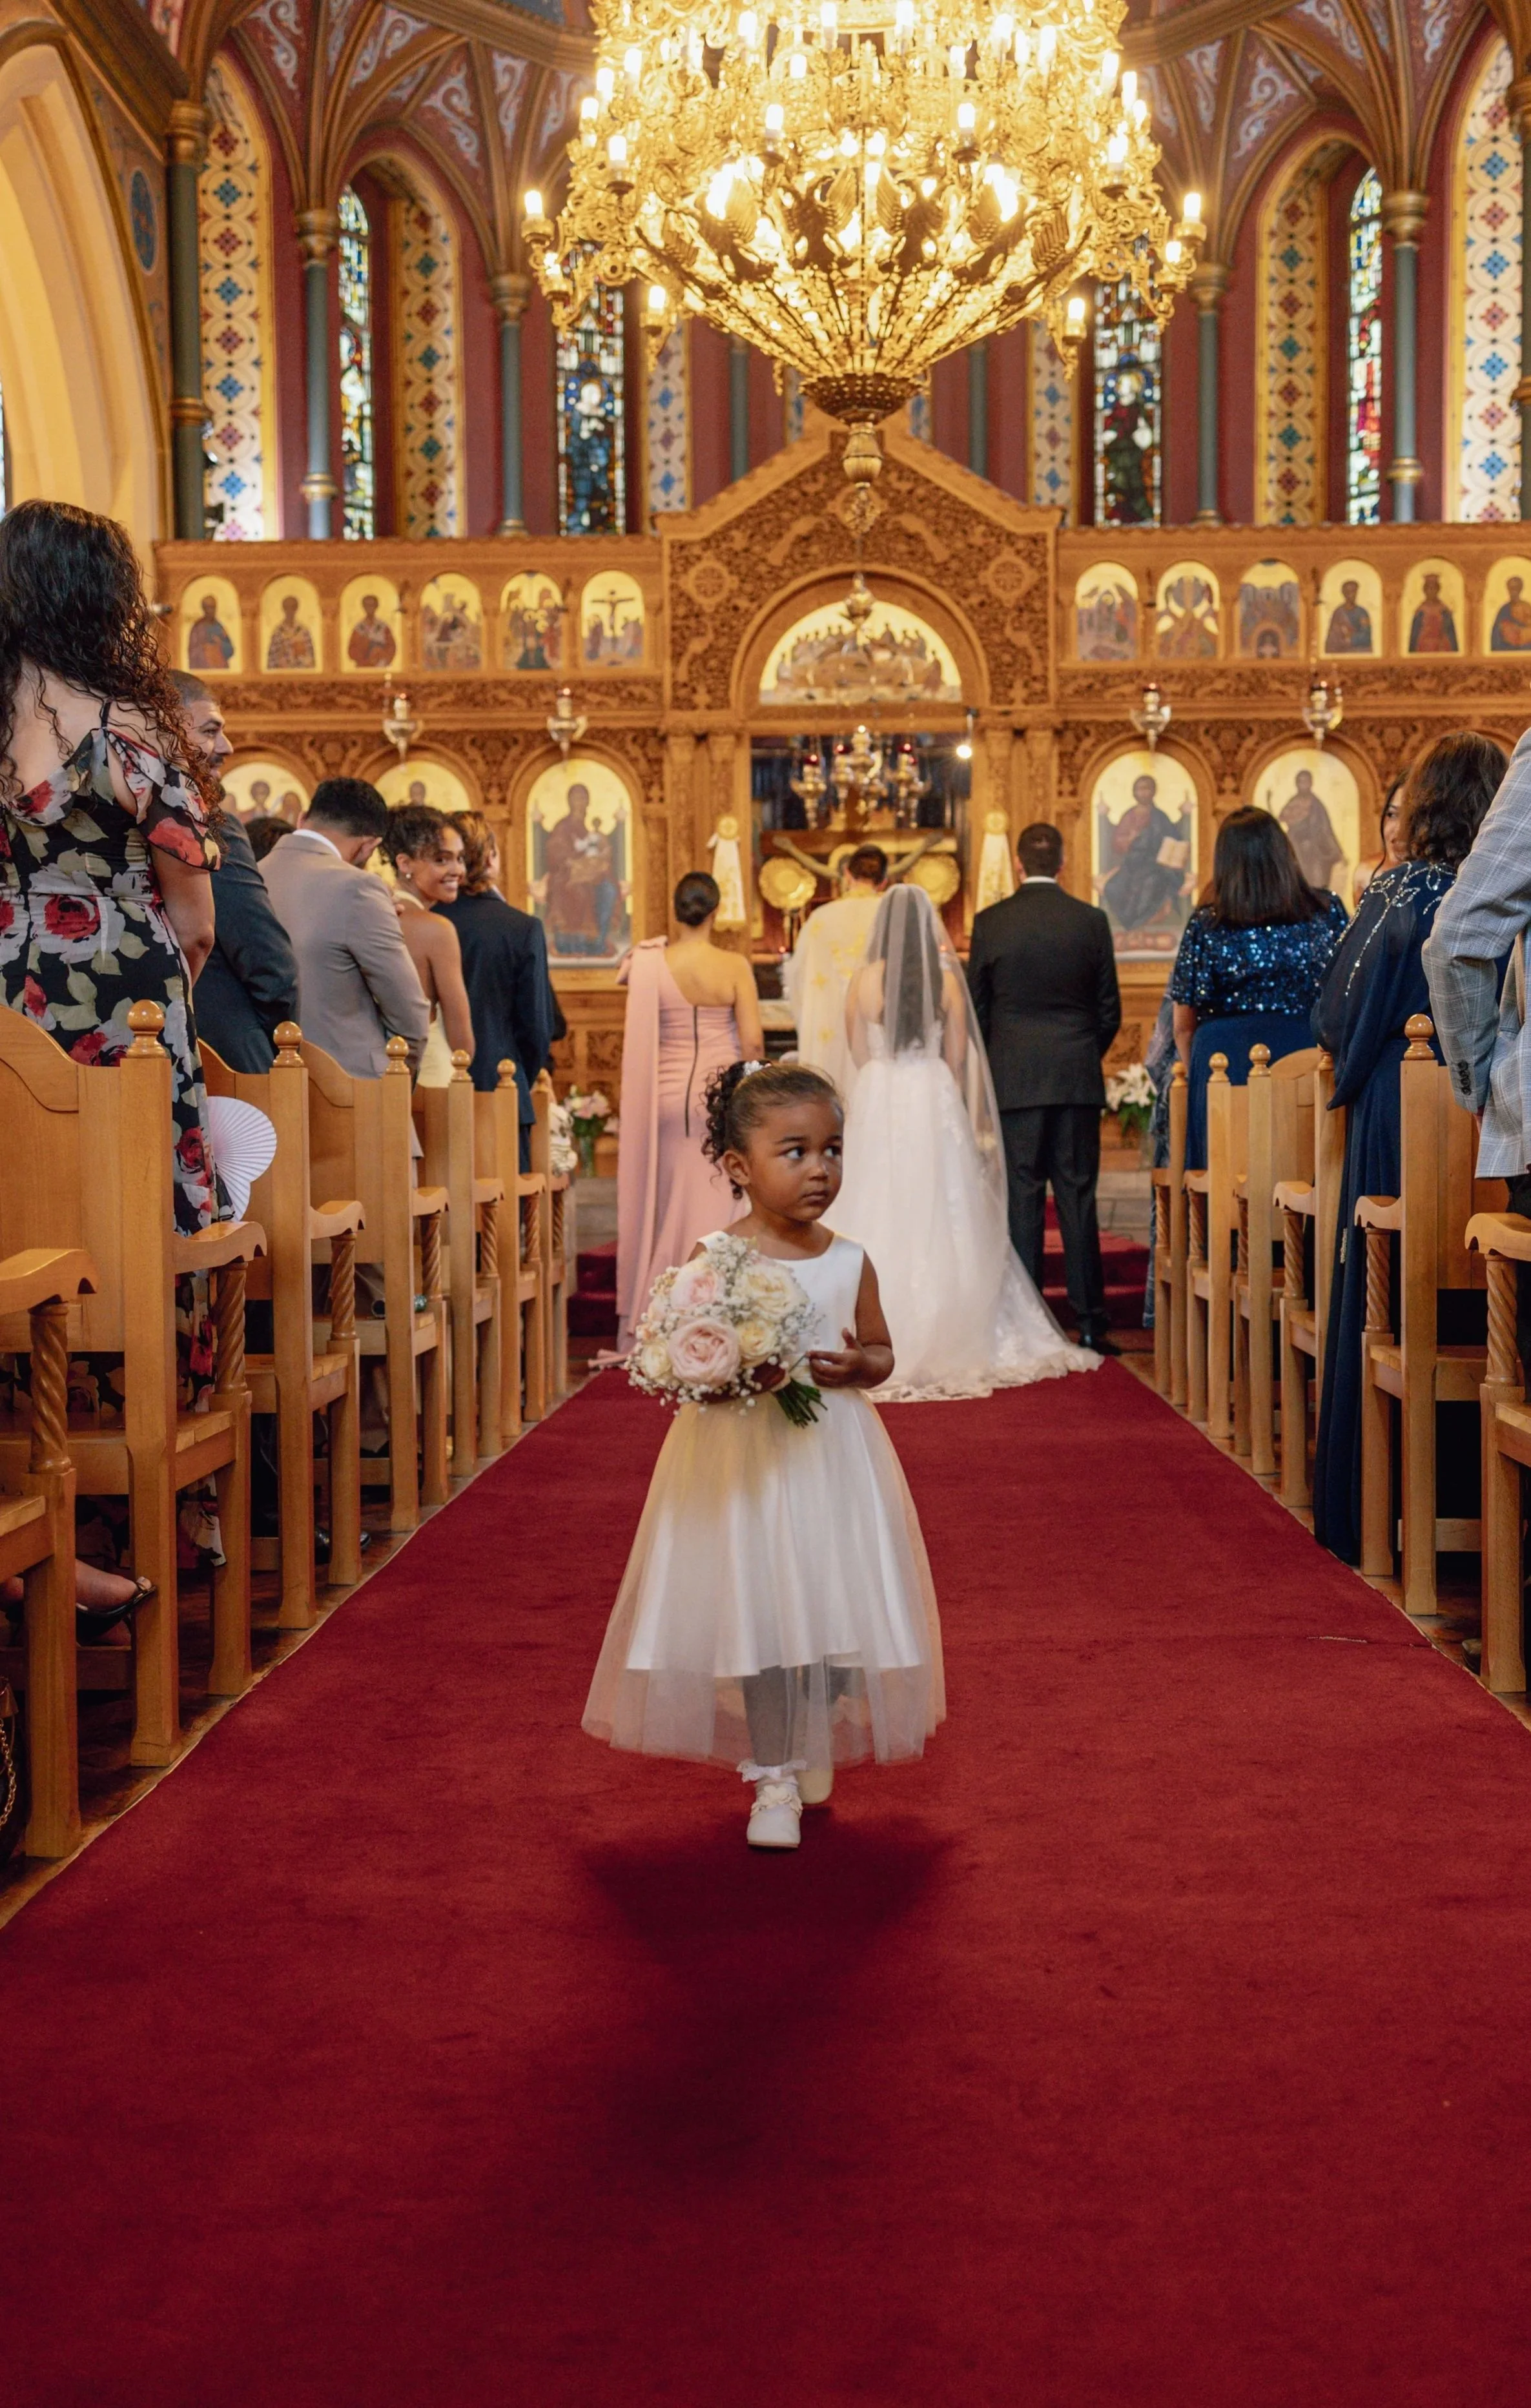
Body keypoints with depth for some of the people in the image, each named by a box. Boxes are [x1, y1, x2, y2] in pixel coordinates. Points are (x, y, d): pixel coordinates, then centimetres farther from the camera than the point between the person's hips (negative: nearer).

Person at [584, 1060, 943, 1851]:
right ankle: (773, 1783, 12)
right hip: (741, 1460, -3)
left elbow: (883, 1353, 11)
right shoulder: (711, 1259, -7)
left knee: (838, 1615, 6)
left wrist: (857, 1365, -12)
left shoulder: (850, 1263, 2)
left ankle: (810, 1749, 34)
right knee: (759, 1614, -1)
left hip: (832, 1459, 3)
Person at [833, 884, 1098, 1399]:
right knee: (939, 1221, 7)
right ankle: (947, 1338, 11)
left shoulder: (865, 979, -5)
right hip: (935, 1103, 1)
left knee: (880, 1219, 3)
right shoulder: (947, 980, -3)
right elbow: (957, 1057, 4)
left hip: (876, 1102, -1)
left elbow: (857, 1052, 4)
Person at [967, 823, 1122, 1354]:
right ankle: (1089, 1323, 3)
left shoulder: (990, 922, -3)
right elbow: (1110, 1010, 5)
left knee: (1022, 1198, 2)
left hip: (1014, 1080, -1)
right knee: (1077, 1196, 4)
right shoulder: (1091, 921, 0)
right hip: (1078, 1079, 1)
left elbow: (976, 1010, 2)